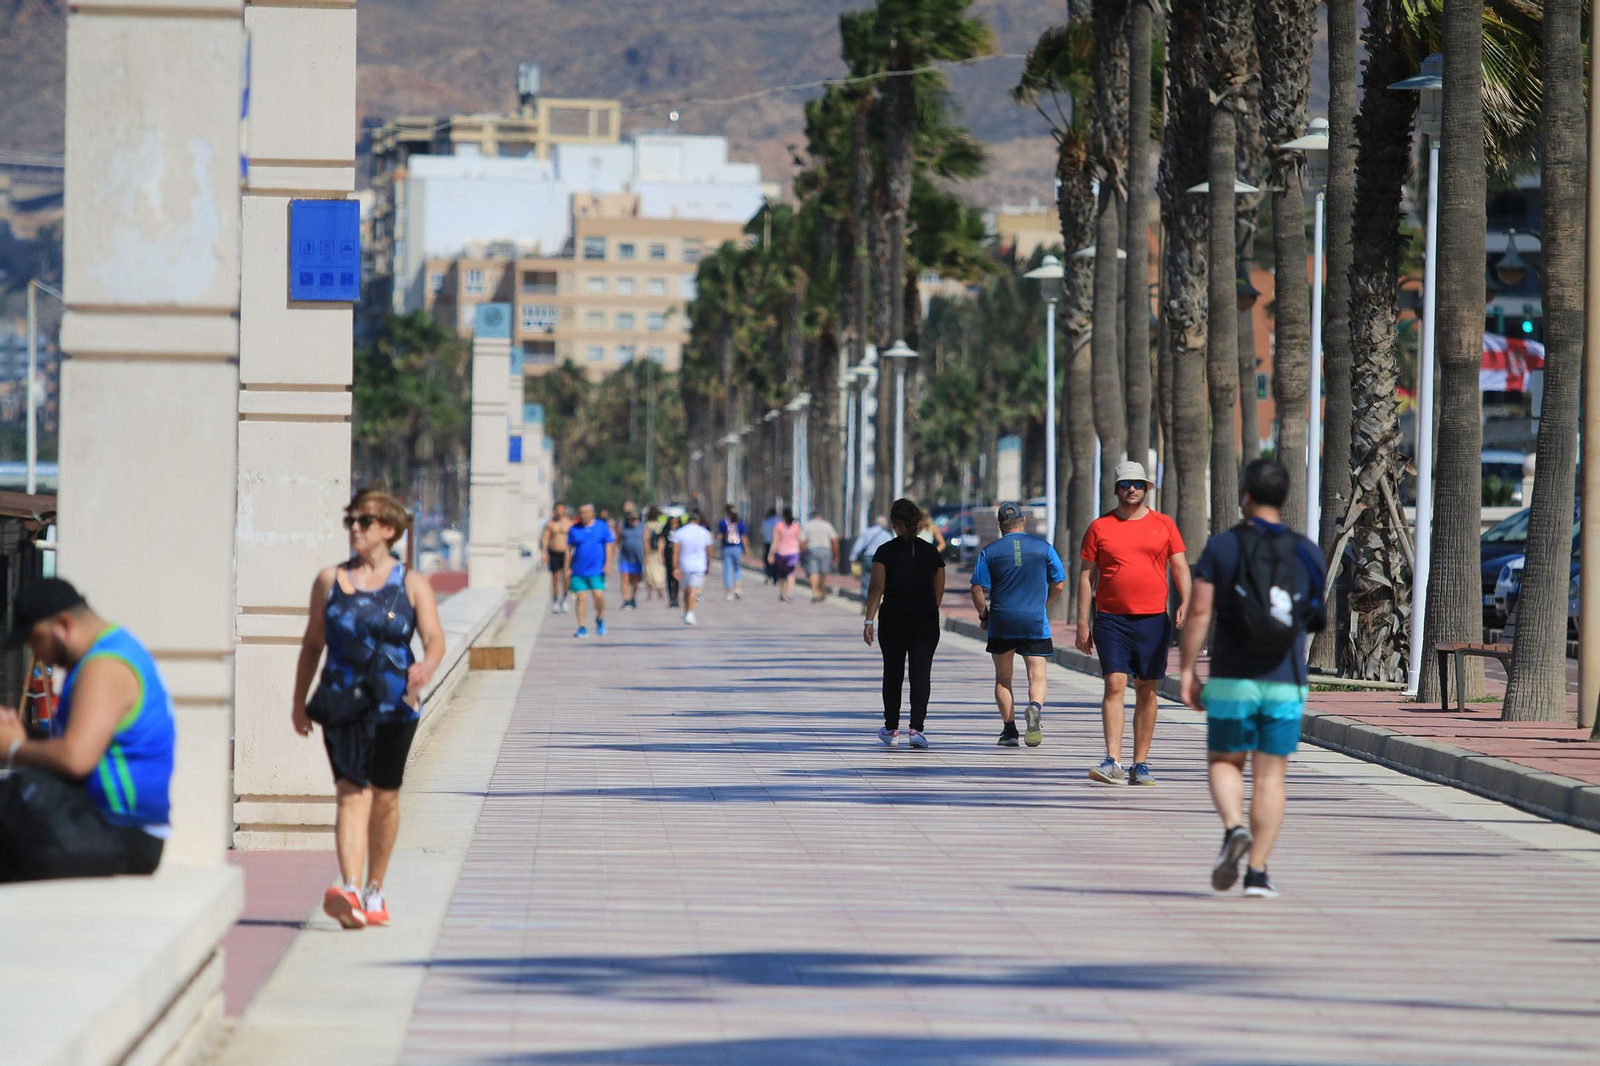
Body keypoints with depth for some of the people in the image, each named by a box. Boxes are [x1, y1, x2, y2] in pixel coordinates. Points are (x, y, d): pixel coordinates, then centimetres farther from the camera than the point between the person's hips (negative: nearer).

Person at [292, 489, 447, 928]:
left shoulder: (412, 585, 3)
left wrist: (426, 667, -28)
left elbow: (434, 638, -6)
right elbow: (312, 644, 13)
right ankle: (350, 892, -28)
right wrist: (300, 701, 12)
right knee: (351, 793, -14)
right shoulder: (330, 581, 7)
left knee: (385, 797, 11)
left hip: (395, 706, 0)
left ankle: (375, 891, 28)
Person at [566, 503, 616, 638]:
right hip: (579, 570, 2)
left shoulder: (602, 527, 4)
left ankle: (599, 619, 17)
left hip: (597, 570, -2)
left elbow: (609, 545, 6)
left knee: (599, 596, -11)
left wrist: (608, 563, -5)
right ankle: (582, 627, 2)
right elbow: (569, 549, 10)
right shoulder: (574, 529, 7)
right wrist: (568, 568, 6)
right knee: (580, 597, -2)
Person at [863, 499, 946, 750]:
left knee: (893, 673, 12)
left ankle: (891, 729, 20)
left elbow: (877, 587, -11)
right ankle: (917, 728, -14)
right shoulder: (932, 553, 4)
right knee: (921, 675, -2)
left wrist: (869, 620, -12)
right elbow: (939, 592, 9)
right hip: (926, 620, 1)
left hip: (893, 618, -1)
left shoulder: (885, 552, -5)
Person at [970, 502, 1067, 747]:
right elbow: (1059, 584, 6)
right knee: (1037, 676, 0)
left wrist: (983, 615, 12)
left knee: (1003, 679, 13)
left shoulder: (990, 551, 1)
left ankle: (1009, 728, 8)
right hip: (1036, 621, 0)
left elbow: (978, 589, -3)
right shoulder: (1043, 547, 3)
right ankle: (1035, 707, -30)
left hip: (1001, 621, 0)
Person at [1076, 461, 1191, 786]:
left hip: (1153, 620, 1)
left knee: (1147, 691, 4)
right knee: (1114, 684, -13)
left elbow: (1181, 568, 8)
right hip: (1111, 619, -1)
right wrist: (1083, 623, 2)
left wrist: (1185, 603, -10)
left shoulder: (1164, 525, 8)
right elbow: (1086, 576, 7)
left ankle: (1140, 765, 10)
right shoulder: (1099, 527, 6)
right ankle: (1113, 761, -19)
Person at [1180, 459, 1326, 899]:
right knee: (1271, 774, 5)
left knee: (1224, 762, 14)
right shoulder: (1306, 552, 2)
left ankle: (1234, 829, -13)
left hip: (1232, 679, -1)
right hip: (1286, 681, 1)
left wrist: (1186, 669, -3)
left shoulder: (1222, 546, -5)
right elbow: (1319, 616, 10)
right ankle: (1257, 872, 1)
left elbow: (1199, 612, -9)